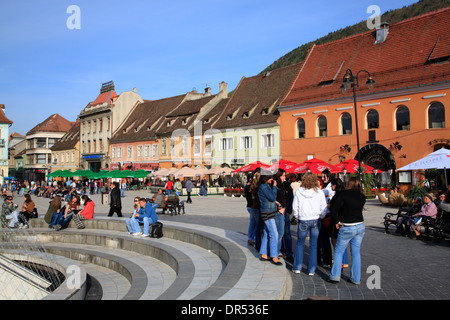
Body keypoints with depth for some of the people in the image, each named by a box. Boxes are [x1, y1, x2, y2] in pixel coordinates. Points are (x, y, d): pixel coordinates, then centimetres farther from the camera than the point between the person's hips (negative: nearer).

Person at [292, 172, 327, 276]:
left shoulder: (299, 191, -6)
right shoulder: (319, 192, -4)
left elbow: (295, 208, -1)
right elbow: (324, 209, 0)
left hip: (303, 221, -1)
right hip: (316, 220, 1)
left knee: (300, 244, 14)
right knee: (313, 245, 9)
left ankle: (297, 267, 18)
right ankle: (311, 269, 13)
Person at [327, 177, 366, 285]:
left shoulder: (344, 194, -12)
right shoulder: (362, 197, 4)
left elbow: (334, 209, -18)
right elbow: (359, 210, 10)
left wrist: (336, 222, -6)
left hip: (347, 228, -5)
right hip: (360, 226, 5)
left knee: (339, 251, 7)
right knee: (356, 252, 12)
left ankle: (335, 276, 5)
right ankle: (356, 278, 16)